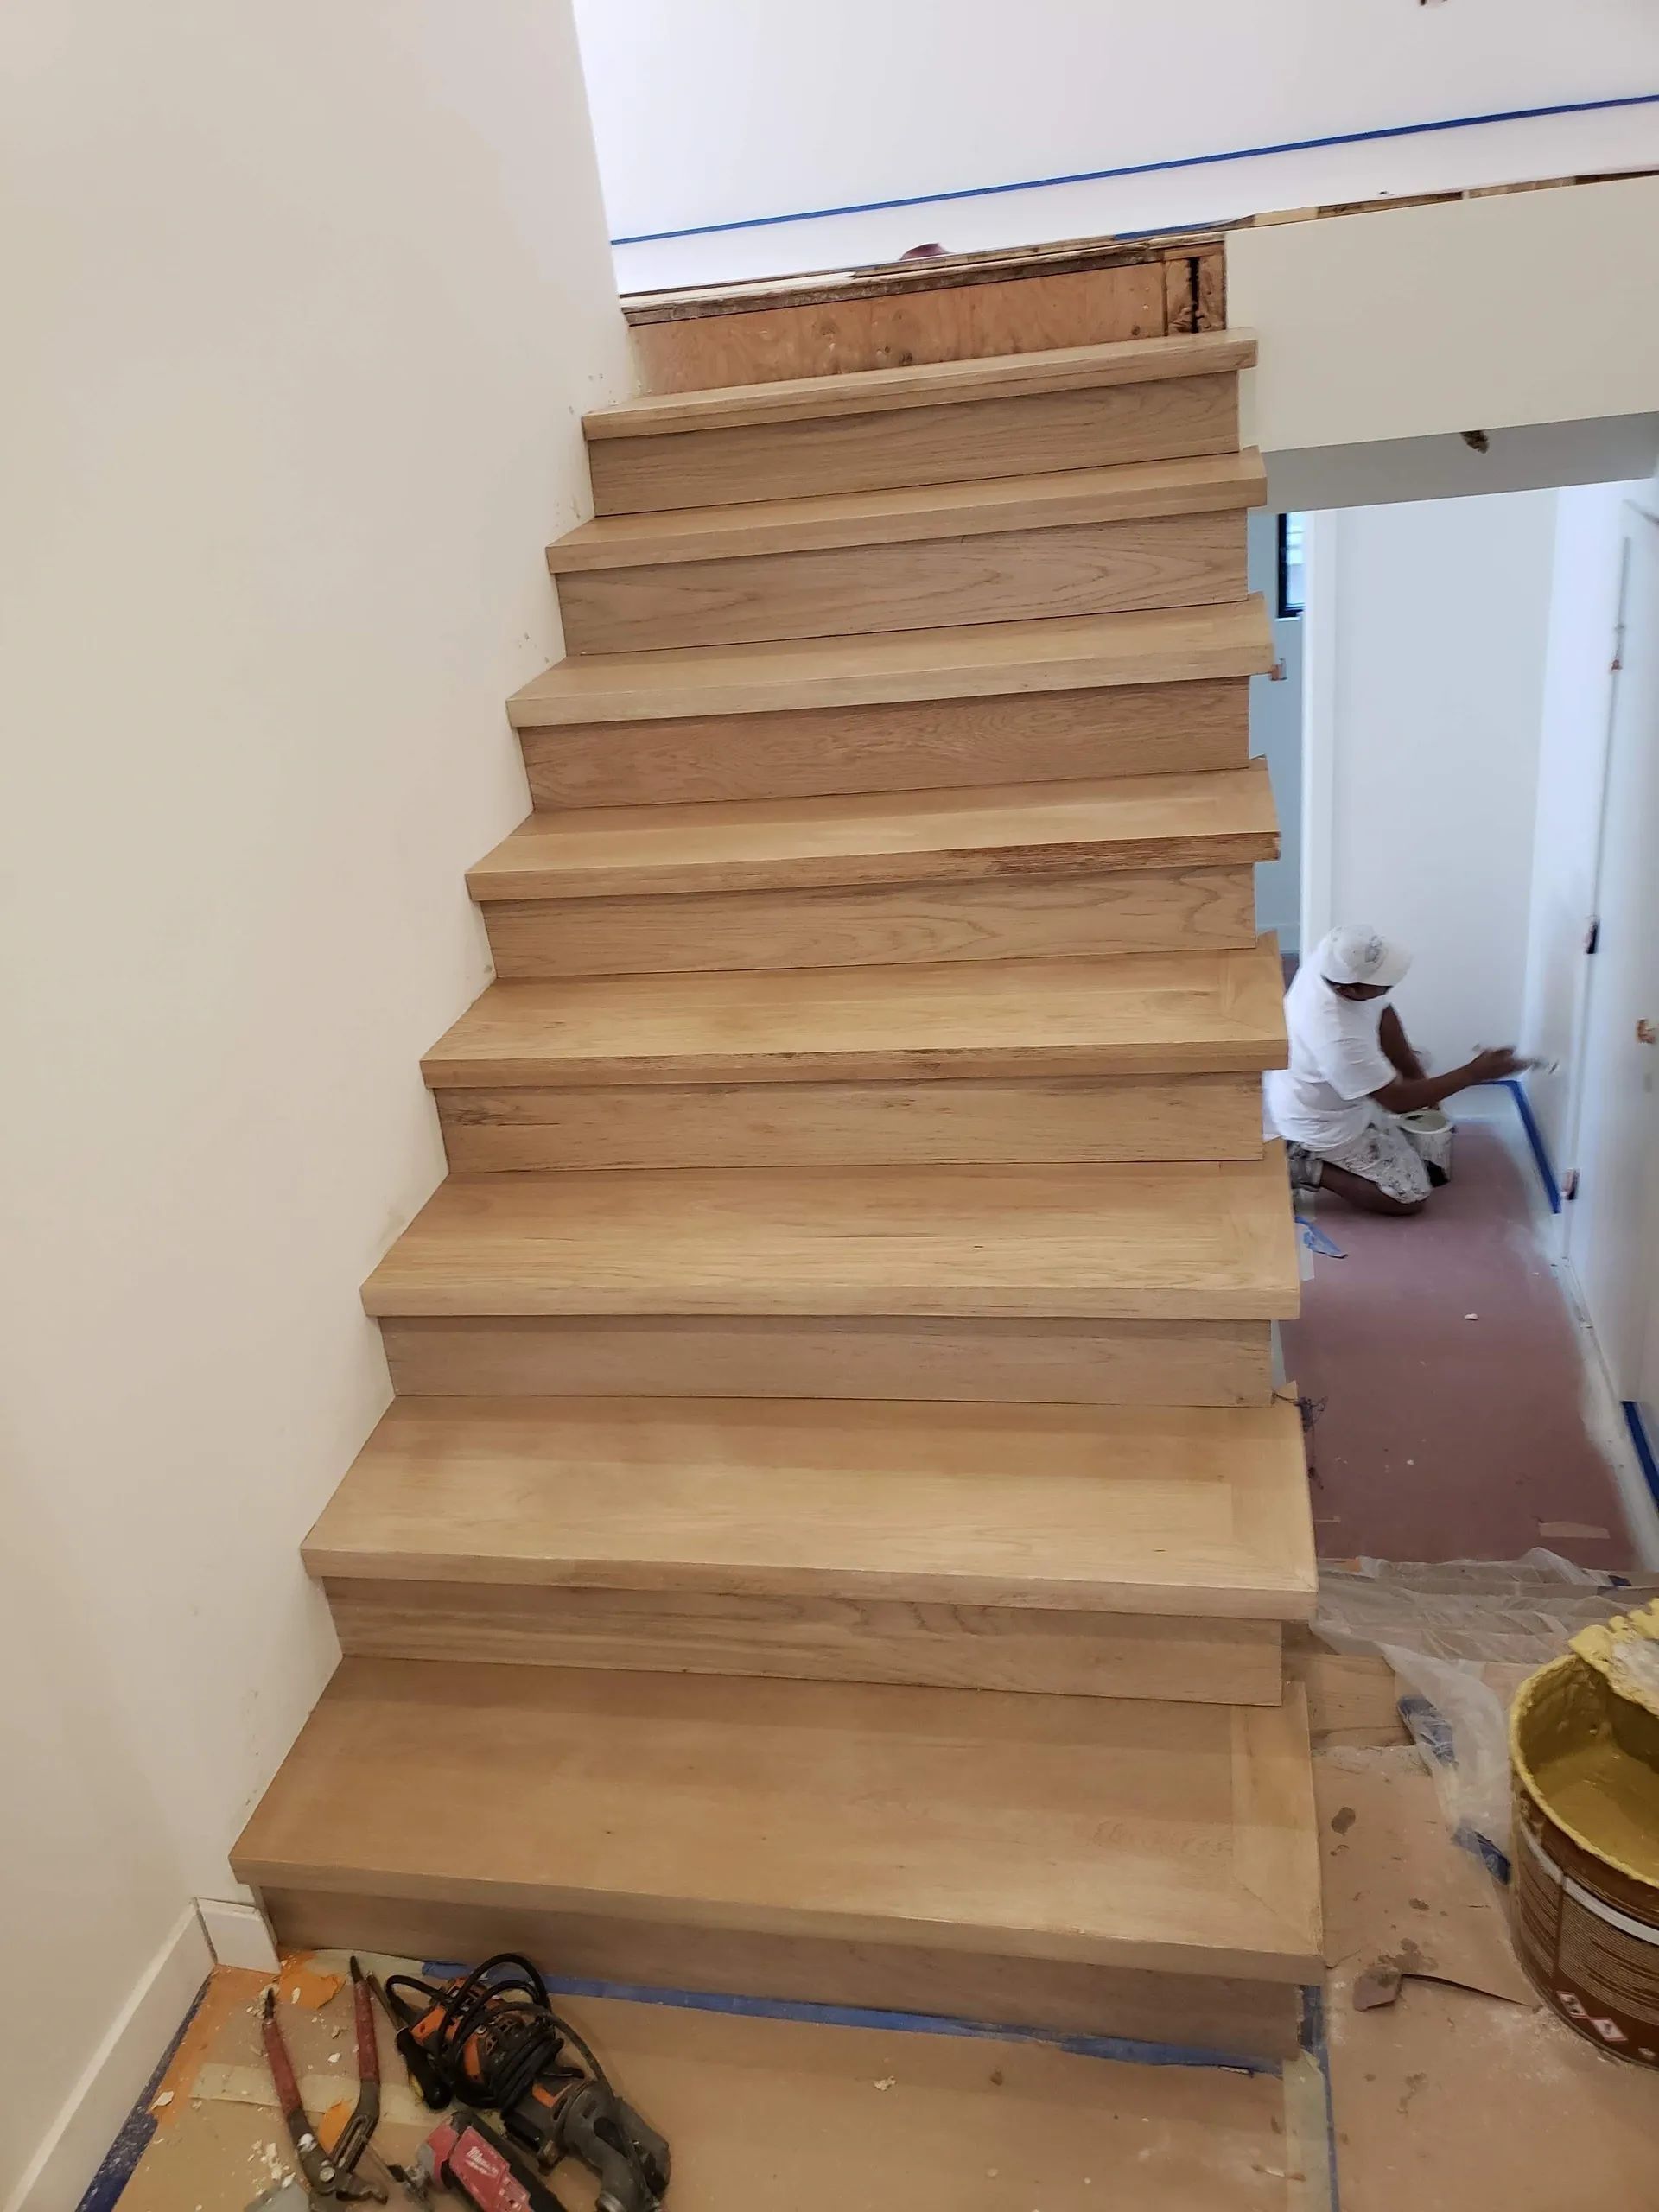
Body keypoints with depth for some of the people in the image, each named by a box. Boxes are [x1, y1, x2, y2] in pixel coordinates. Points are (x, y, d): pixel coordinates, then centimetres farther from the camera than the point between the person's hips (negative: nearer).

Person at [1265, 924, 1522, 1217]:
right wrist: (1474, 1073, -23)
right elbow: (1398, 1101, -28)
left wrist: (1416, 1077, 2)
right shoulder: (1337, 1039, -42)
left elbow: (1383, 1017, 0)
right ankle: (1309, 1167, 1)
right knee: (1411, 1196, 0)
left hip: (1315, 1093, 8)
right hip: (1322, 1124, -8)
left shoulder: (1333, 965, -20)